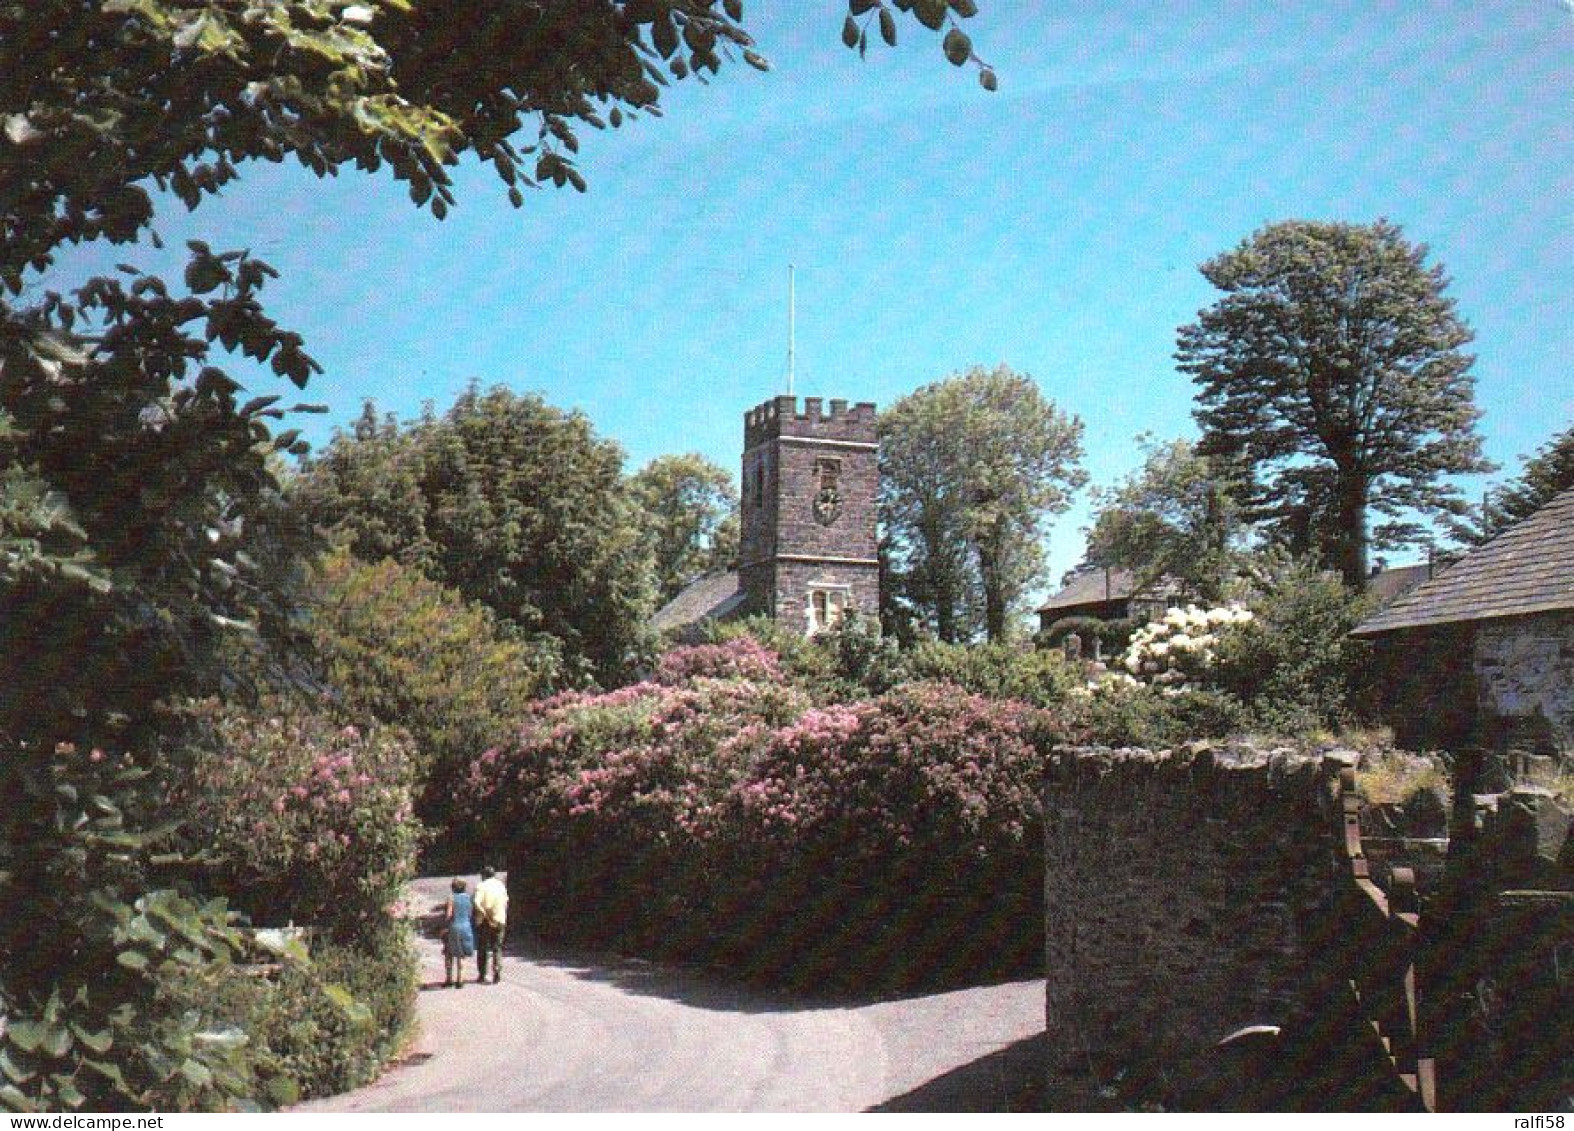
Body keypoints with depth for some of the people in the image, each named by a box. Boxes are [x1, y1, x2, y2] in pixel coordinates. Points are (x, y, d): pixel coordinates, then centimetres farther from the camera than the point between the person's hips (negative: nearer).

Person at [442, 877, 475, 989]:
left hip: (453, 928, -4)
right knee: (461, 956, 10)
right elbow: (471, 914, 6)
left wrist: (445, 927, -8)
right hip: (466, 928, 4)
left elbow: (449, 914, -17)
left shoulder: (452, 898, -10)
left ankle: (449, 979, 9)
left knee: (449, 955, 10)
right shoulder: (468, 898, 3)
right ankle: (460, 980, 5)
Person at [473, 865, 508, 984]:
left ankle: (482, 975, 11)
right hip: (500, 920, 3)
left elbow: (477, 903, -19)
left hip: (484, 922, -3)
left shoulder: (481, 886, -5)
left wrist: (485, 915, -15)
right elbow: (506, 902, 11)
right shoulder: (501, 885, 8)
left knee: (482, 948, 10)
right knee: (497, 948, 8)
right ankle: (497, 973, -8)